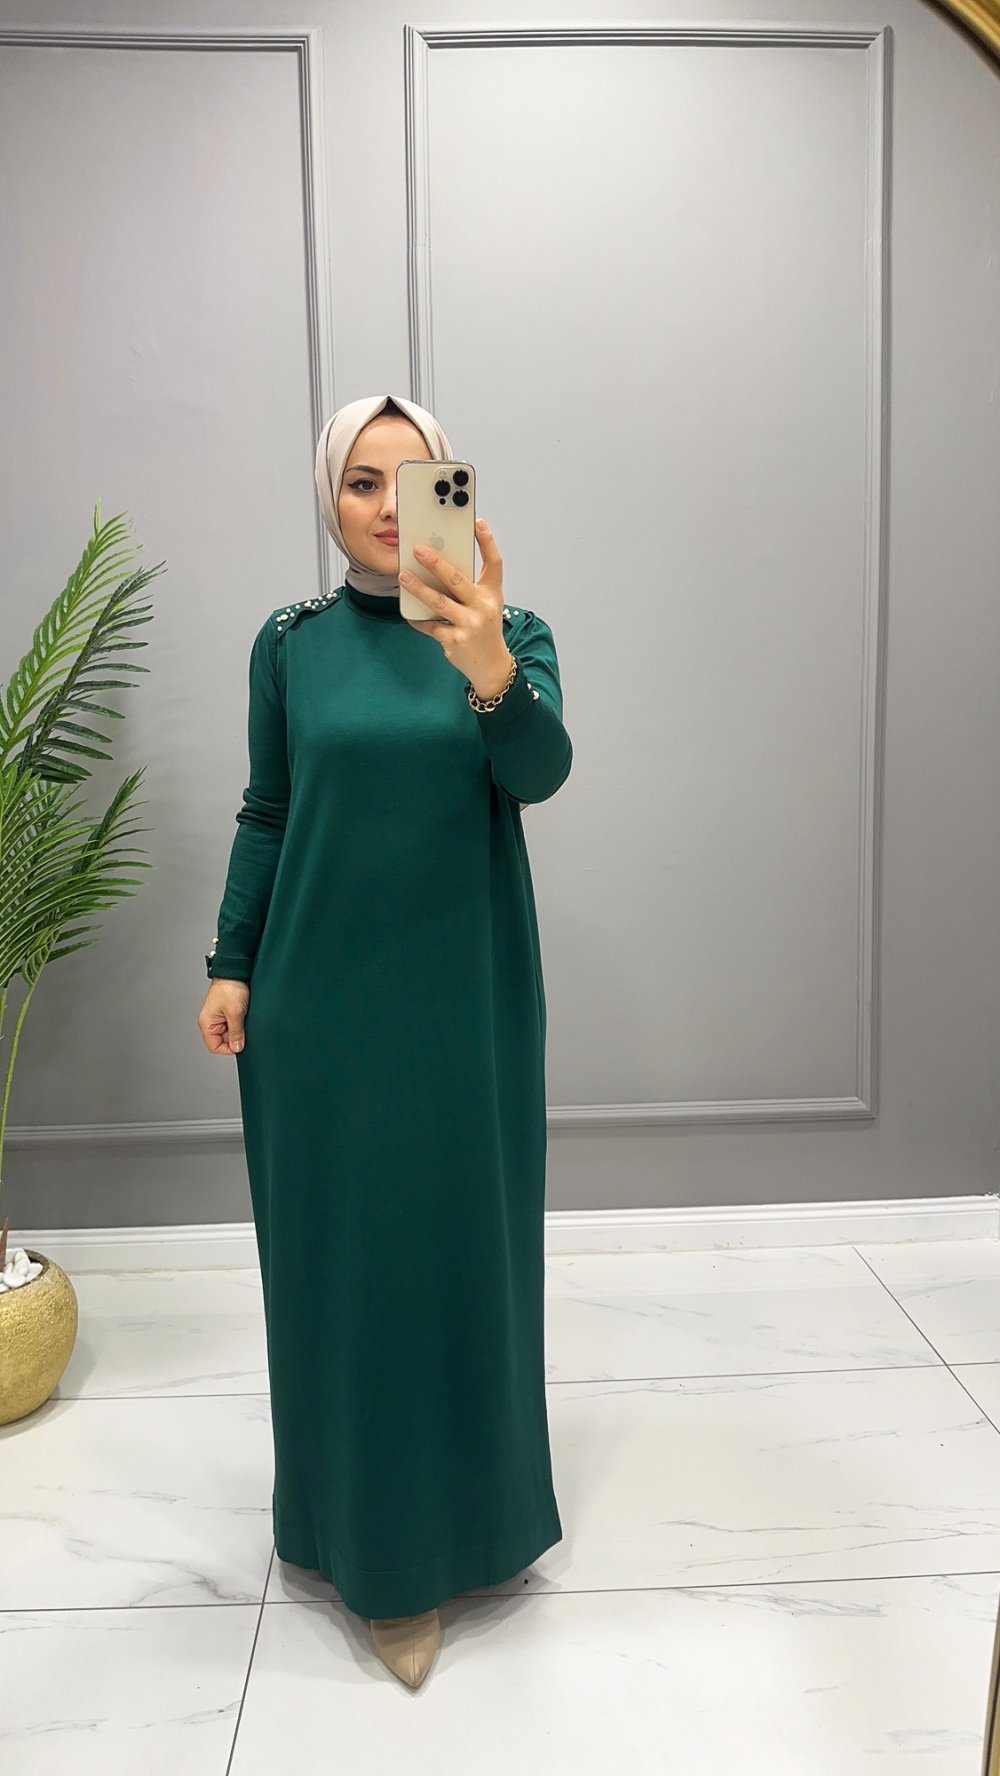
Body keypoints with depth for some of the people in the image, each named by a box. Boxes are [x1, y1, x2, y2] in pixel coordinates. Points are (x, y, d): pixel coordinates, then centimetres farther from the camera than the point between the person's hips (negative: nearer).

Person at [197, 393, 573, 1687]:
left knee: (461, 1241, 9)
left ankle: (468, 1500, 34)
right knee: (342, 1253, 9)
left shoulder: (508, 631, -2)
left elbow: (539, 772, -21)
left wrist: (493, 673, -41)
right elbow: (265, 813, 6)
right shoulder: (291, 643, 3)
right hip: (320, 994, 1)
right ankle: (375, 1537, 29)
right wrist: (231, 965, 1)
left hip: (463, 992, -1)